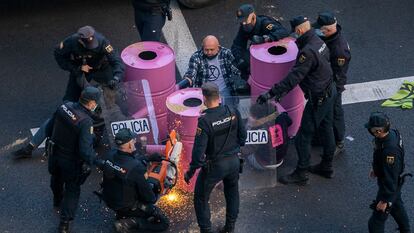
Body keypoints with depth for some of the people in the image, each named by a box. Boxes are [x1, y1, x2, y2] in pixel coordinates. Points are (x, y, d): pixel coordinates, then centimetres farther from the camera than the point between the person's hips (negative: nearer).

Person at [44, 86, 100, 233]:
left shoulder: (64, 107, -16)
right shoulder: (86, 121, -34)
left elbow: (48, 129, -2)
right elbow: (85, 150, -34)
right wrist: (92, 160, -15)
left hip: (54, 153, 6)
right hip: (71, 160, -6)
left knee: (56, 178, 32)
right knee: (72, 189, 16)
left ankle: (57, 201, 61)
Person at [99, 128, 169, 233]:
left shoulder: (110, 156, -14)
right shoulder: (136, 168, -33)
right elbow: (149, 197, -21)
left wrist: (147, 158, 11)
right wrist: (154, 198, 1)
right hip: (126, 206, -7)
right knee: (163, 223, 3)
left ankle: (122, 214, 24)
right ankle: (129, 222, -8)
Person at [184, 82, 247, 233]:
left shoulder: (204, 120, -25)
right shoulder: (233, 113, -10)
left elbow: (199, 150, -23)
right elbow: (242, 136, 3)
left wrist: (191, 171, -10)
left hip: (214, 165, -5)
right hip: (234, 161, 5)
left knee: (201, 198, 14)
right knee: (232, 194, 27)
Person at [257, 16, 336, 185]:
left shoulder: (308, 52, -28)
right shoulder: (319, 42, 3)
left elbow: (294, 77, -31)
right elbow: (298, 73, 10)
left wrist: (271, 93, -30)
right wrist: (282, 90, 10)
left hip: (318, 99, -10)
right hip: (329, 92, 10)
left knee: (304, 135, 2)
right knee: (326, 129, 21)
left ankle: (301, 174, 12)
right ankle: (326, 166, 37)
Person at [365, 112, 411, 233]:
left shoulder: (390, 150, -41)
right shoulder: (391, 133, -14)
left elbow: (390, 178, -33)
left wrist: (385, 200, -25)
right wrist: (375, 168, 23)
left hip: (390, 185, -9)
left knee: (376, 221, 3)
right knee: (396, 206, 33)